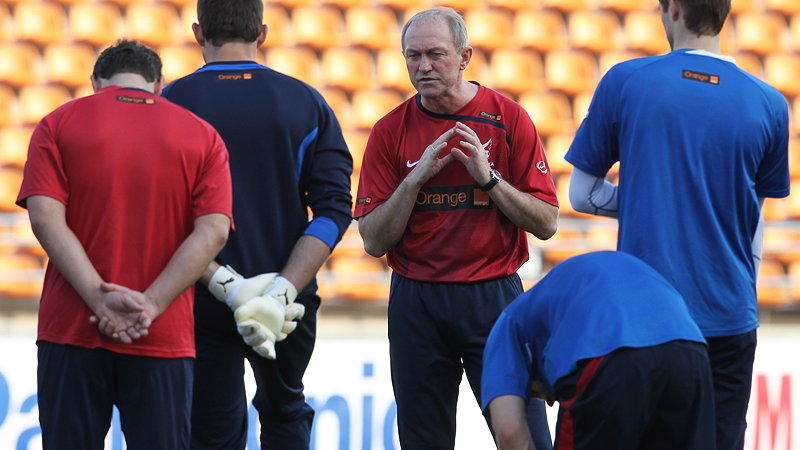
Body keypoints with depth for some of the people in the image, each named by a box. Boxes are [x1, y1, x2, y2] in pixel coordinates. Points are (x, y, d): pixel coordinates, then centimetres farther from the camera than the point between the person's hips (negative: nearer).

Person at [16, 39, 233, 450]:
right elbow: (213, 231, -5)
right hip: (164, 339, 0)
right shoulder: (202, 136, 7)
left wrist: (99, 298, -14)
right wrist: (150, 306, -11)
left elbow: (45, 218, -8)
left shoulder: (58, 124, 5)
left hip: (71, 335, 0)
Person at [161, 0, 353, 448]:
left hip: (203, 303, -2)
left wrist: (221, 283, -15)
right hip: (288, 300, 2)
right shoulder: (306, 102, 1)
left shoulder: (171, 102, -5)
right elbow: (334, 209, -7)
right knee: (286, 413, 23)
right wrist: (285, 288, -13)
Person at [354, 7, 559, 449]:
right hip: (416, 304, 1)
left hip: (494, 296, -1)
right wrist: (417, 177, -12)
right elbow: (374, 241, -1)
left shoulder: (508, 118, 0)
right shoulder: (391, 131, 3)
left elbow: (545, 223, -1)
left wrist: (488, 177, -14)